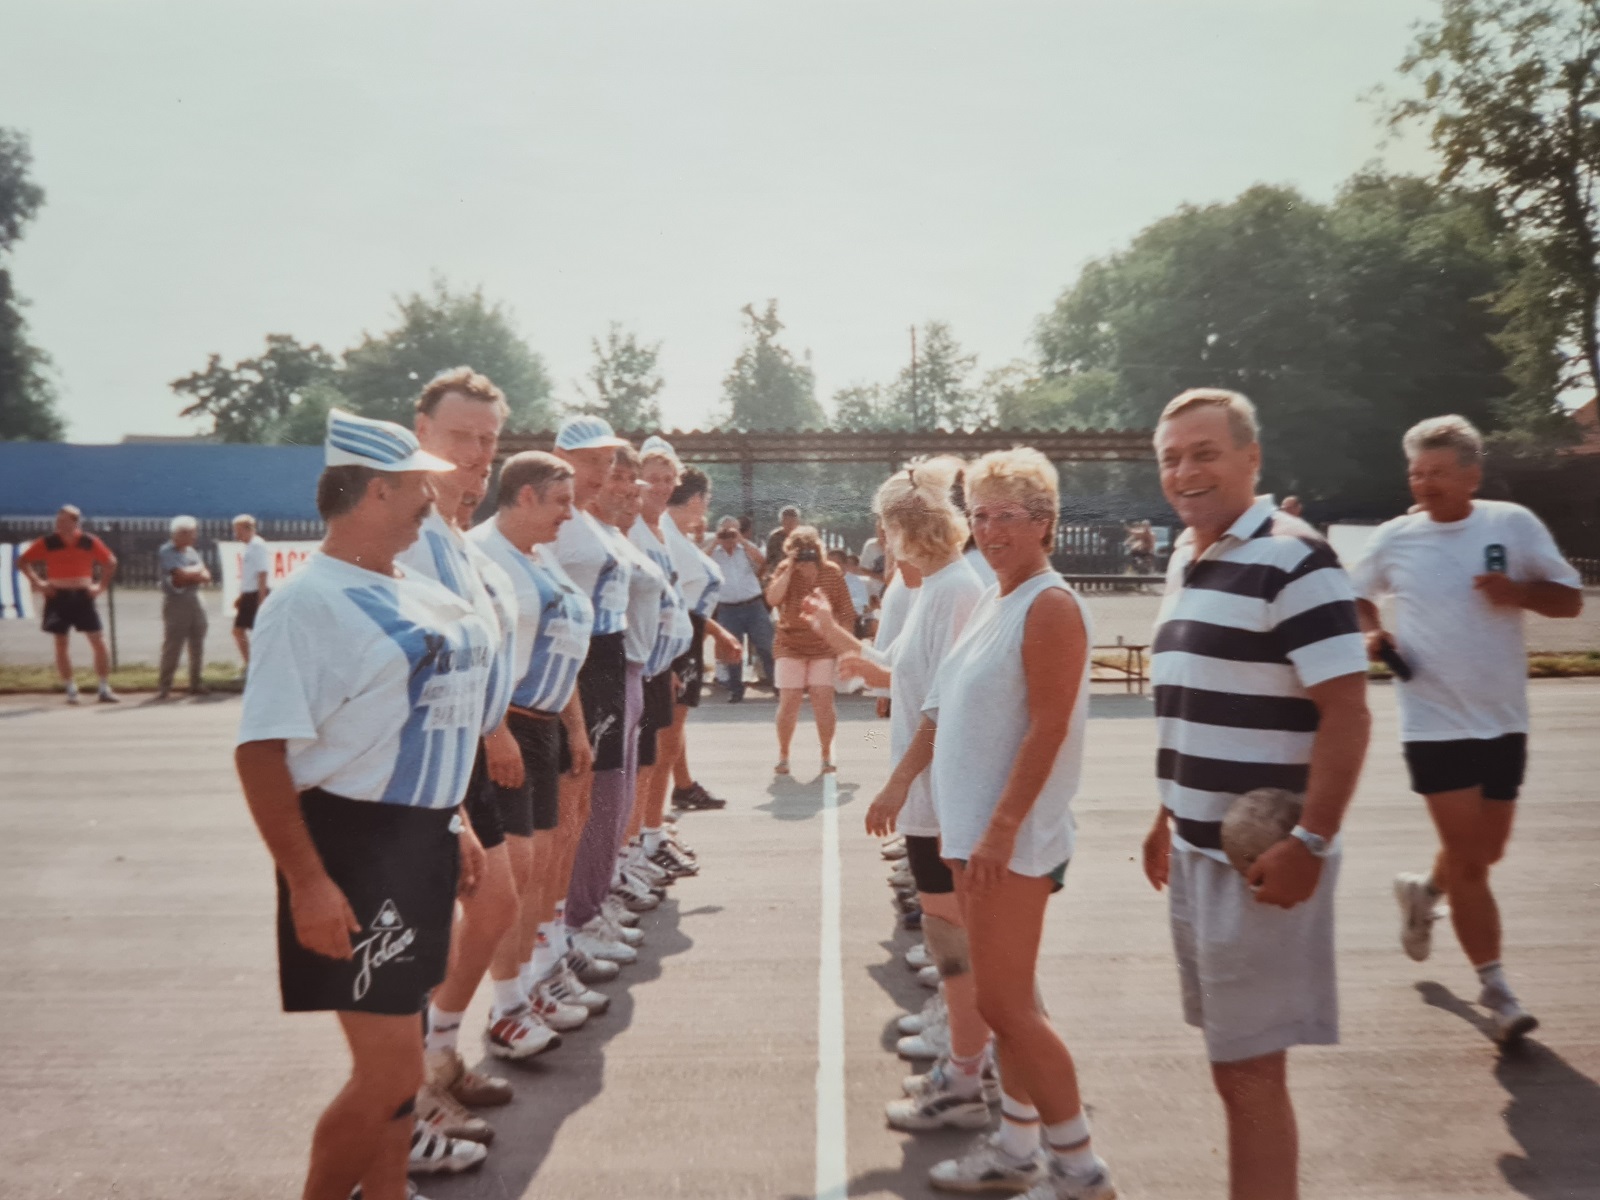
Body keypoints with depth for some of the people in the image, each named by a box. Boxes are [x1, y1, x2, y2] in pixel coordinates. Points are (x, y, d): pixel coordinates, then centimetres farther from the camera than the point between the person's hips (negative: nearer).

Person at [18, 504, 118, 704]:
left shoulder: (90, 542, 0)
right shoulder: (47, 543, -1)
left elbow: (110, 562, 11)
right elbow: (23, 560, 6)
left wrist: (101, 585, 3)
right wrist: (37, 582, -5)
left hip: (83, 596, 0)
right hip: (58, 597, 0)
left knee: (99, 642, -4)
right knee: (62, 644, 4)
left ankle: (105, 689, 4)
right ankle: (71, 690, 13)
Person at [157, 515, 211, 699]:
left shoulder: (192, 552, 15)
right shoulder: (166, 552, -6)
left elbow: (206, 577, 7)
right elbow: (181, 574, -17)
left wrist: (190, 575, -10)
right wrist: (198, 570, 0)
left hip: (194, 601, 7)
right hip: (176, 603, -6)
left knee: (197, 646, 8)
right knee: (172, 646, -8)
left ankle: (196, 684, 16)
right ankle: (164, 686, -2)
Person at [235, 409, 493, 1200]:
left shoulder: (412, 592, 10)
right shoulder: (308, 601, -17)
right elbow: (260, 751, -21)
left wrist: (451, 826, 19)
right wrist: (308, 883, -24)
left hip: (421, 837, 9)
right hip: (356, 844, -9)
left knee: (396, 1041, 20)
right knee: (393, 1069, -6)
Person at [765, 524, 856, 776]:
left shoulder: (832, 572, -4)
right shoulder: (784, 570, -4)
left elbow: (846, 613, 2)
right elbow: (772, 599, -21)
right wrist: (789, 570, -23)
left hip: (823, 648, 0)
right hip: (790, 646, 0)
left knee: (823, 703, -6)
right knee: (789, 702, -3)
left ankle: (827, 755, 11)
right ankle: (783, 755, 13)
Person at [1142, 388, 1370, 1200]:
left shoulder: (1292, 560, -14)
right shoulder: (1187, 561, 11)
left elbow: (1347, 712, -18)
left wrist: (1311, 843, -22)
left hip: (1261, 858, -8)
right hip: (1197, 850, 8)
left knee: (1251, 1068, 1)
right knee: (1230, 1063, 19)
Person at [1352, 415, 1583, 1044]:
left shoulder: (1514, 524, -2)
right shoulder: (1393, 538, -3)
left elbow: (1570, 598, 1)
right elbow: (1354, 597, 14)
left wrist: (1520, 593, -19)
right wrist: (1373, 633, -6)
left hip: (1504, 721, 3)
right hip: (1435, 724, -2)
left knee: (1487, 851, 16)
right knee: (1469, 861, -2)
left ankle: (1422, 890, 47)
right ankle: (1496, 989, 12)